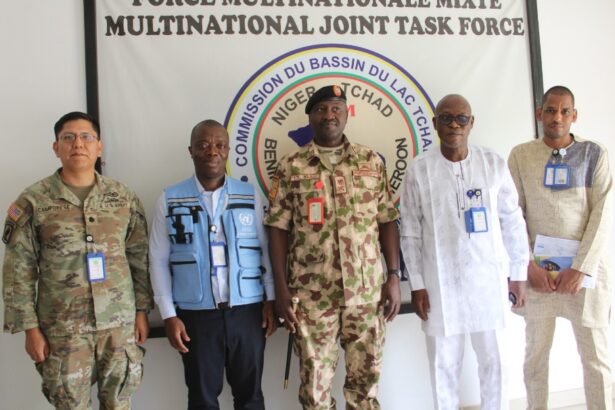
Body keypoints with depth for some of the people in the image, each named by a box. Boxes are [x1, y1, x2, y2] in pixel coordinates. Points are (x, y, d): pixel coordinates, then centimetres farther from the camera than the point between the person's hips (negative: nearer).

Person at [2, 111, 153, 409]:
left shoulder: (124, 197, 3)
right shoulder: (32, 201, -4)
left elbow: (139, 258, 7)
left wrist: (142, 311, 4)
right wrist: (30, 328, -5)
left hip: (120, 322, 2)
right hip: (62, 327, -2)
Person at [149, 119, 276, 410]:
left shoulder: (249, 195, 3)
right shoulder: (170, 200, 0)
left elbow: (265, 250, 6)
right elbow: (159, 260, 0)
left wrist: (270, 299, 2)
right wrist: (169, 315, -3)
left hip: (246, 310, 1)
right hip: (196, 314, -1)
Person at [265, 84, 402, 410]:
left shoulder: (371, 161, 7)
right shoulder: (291, 167, 2)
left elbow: (388, 222, 7)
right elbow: (278, 230, 0)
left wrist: (394, 276, 0)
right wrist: (281, 289, -5)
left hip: (367, 292, 2)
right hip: (312, 296, -1)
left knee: (365, 381, 13)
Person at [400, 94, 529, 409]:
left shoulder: (494, 164, 0)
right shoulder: (419, 169, -3)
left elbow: (513, 222, 5)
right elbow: (410, 233, -2)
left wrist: (518, 273, 5)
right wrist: (416, 284, -4)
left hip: (489, 279, 1)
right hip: (440, 282, -1)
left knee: (494, 361, 14)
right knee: (444, 364, 10)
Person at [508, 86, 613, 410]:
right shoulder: (521, 155, 3)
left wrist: (580, 268, -12)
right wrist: (529, 266, -9)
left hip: (586, 267, 0)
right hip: (538, 268, 1)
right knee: (535, 353, 11)